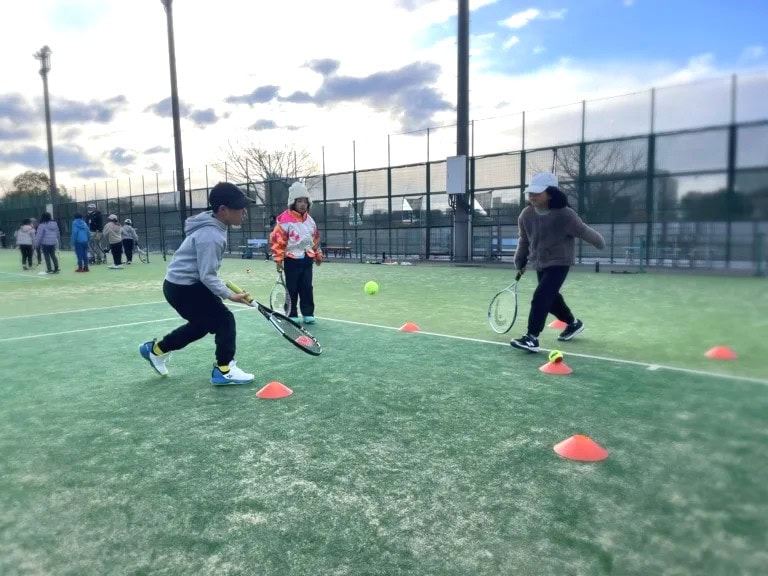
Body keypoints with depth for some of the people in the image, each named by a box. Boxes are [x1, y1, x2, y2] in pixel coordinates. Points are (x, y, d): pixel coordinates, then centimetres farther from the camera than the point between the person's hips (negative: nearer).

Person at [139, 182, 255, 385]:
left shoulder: (214, 227, 3)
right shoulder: (211, 236, -28)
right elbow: (207, 276, -28)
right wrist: (229, 295, -31)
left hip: (183, 284, 10)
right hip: (183, 287, -10)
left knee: (202, 324, 23)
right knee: (224, 320, -7)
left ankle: (156, 349, 38)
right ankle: (224, 370, 1)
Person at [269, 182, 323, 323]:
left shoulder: (310, 220, 10)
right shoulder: (285, 219, -12)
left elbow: (315, 238, 21)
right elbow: (277, 239, -13)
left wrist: (318, 254, 23)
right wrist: (278, 259, -16)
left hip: (307, 259, 6)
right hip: (292, 260, -5)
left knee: (307, 288, 9)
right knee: (292, 289, 3)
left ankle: (308, 314, 17)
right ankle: (291, 315, 13)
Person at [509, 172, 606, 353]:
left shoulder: (565, 215, -23)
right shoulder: (526, 215, -9)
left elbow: (584, 232, -6)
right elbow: (524, 240, 9)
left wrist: (600, 244, 9)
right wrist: (520, 262, 16)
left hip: (559, 263, -6)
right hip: (539, 263, 6)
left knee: (540, 297, -19)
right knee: (550, 298, 18)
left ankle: (532, 337, -16)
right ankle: (573, 323, 43)